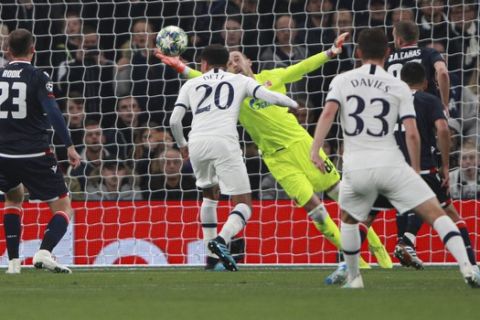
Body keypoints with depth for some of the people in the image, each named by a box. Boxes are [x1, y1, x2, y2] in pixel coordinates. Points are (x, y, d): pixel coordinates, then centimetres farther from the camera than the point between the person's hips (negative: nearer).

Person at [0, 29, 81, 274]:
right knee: (63, 207, 4)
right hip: (35, 154, -4)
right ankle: (44, 252, -22)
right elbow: (53, 113, -16)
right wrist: (69, 146, -14)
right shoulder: (38, 78, -6)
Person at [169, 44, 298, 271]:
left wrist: (182, 145, 33)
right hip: (224, 142, -3)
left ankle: (211, 254, 26)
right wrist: (294, 105, 26)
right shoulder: (239, 80, 20)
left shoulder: (191, 84, 24)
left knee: (210, 194, 30)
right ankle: (221, 240, -27)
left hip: (197, 143, 3)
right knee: (243, 205, 2)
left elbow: (174, 120, 15)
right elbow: (269, 96, 7)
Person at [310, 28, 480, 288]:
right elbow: (412, 133, 0)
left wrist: (315, 151, -14)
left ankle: (353, 279, 28)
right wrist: (416, 170, 11)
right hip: (391, 164, -1)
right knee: (435, 211, -4)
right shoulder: (399, 87, 7)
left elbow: (328, 113, -8)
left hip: (356, 168, 1)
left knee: (348, 219, 29)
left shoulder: (342, 81, 9)